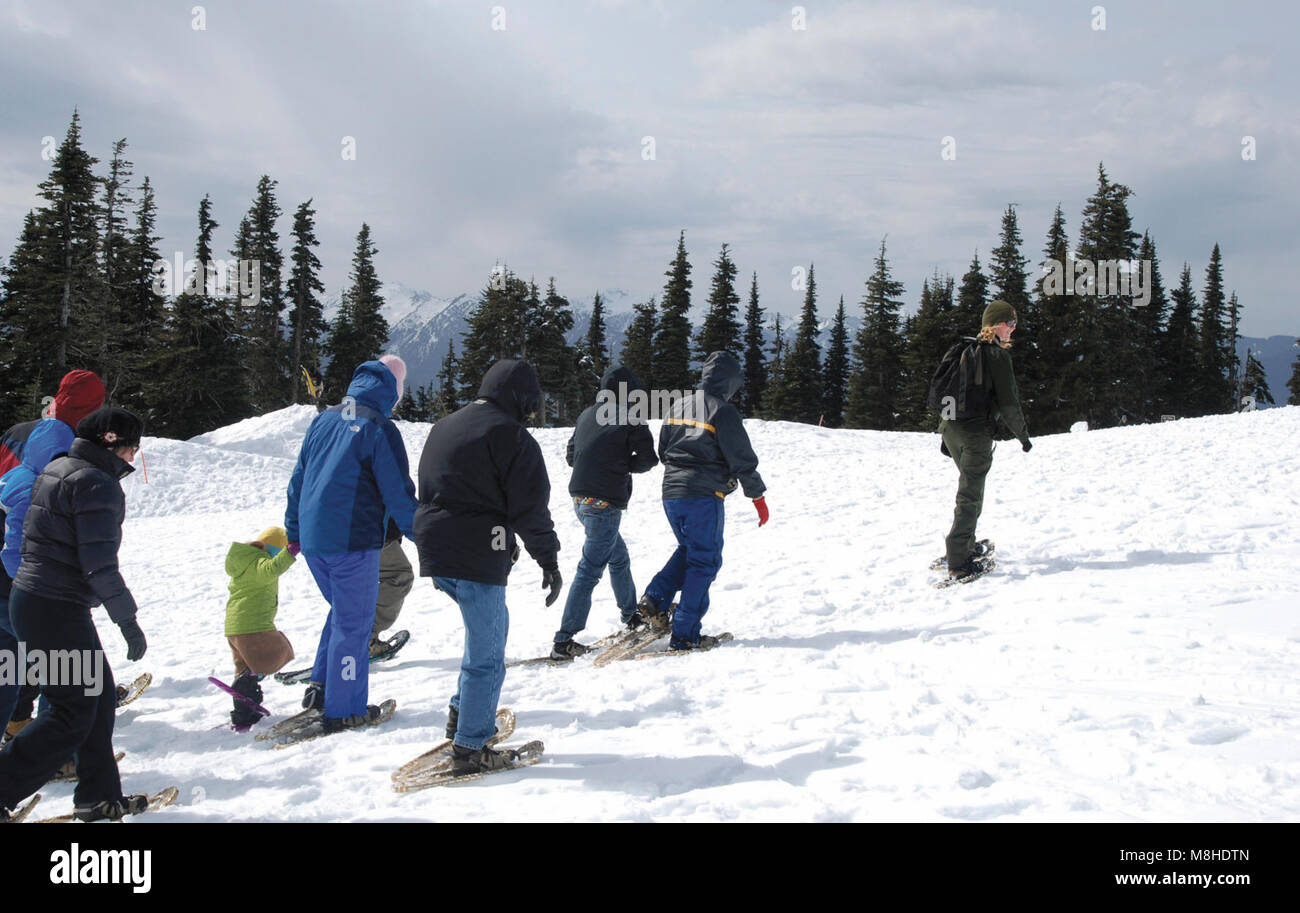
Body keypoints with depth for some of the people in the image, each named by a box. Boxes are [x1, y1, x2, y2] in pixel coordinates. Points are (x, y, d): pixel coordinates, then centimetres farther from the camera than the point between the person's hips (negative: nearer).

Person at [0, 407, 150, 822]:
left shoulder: (58, 469, 14)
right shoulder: (97, 483, -17)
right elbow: (99, 563, -22)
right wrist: (128, 620, -15)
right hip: (57, 611, -10)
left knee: (98, 693, 16)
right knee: (73, 713, -3)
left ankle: (99, 796, 23)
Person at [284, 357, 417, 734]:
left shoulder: (323, 421, 10)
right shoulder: (380, 430, -11)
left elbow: (298, 479, 17)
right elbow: (399, 495, -12)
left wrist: (293, 531, 27)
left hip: (312, 539, 7)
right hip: (352, 540, -7)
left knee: (342, 610, 24)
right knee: (353, 621, 3)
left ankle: (321, 684, 19)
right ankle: (344, 710, 8)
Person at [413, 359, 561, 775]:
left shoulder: (442, 427, 16)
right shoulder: (510, 436, -10)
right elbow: (530, 507, -12)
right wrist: (549, 561, -4)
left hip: (435, 551, 9)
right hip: (478, 558, -9)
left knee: (493, 622, 27)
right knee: (487, 655, 0)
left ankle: (462, 711, 28)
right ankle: (470, 748, 3)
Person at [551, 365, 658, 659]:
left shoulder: (587, 415, 10)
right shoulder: (631, 419, -9)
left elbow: (570, 455, 16)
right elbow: (647, 459, -9)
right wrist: (625, 464, 8)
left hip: (580, 499, 8)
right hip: (605, 503, -8)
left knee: (619, 557, 25)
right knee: (589, 570, -7)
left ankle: (631, 616, 40)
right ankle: (564, 641, -9)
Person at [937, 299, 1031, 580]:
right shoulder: (997, 354, -10)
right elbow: (1007, 402, -12)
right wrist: (1023, 434, 1)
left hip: (951, 427, 8)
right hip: (977, 432, -8)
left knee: (970, 487, 23)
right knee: (970, 494, -4)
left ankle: (965, 546, 33)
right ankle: (959, 562, -5)